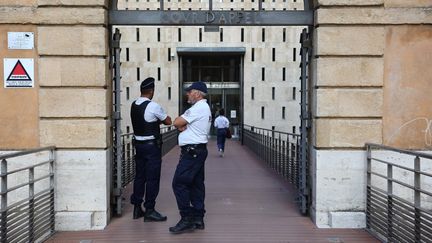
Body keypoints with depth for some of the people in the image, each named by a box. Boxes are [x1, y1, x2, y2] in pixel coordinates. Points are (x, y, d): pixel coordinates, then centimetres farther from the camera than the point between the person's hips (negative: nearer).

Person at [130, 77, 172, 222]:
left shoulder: (134, 105, 6)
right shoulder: (153, 106, -17)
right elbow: (168, 121, -5)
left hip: (138, 144, 8)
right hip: (151, 145, -8)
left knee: (139, 176, 14)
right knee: (152, 178, 0)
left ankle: (137, 208, 22)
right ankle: (149, 211, 4)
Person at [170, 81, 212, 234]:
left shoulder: (198, 108, -14)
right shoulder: (205, 108, 20)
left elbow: (177, 123, -15)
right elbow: (181, 125, 17)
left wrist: (181, 123, 5)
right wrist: (183, 126, -4)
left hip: (192, 151, -11)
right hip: (198, 151, 11)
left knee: (179, 183, -9)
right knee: (196, 184, 11)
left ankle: (187, 219, -7)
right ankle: (198, 219, 15)